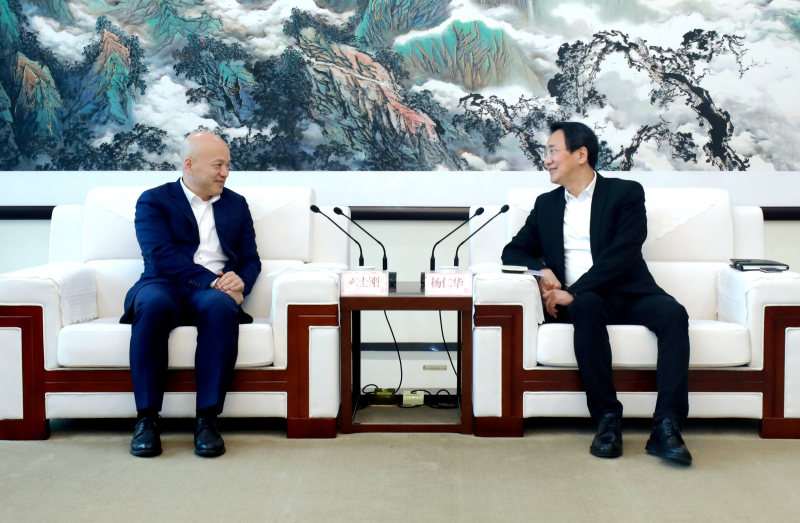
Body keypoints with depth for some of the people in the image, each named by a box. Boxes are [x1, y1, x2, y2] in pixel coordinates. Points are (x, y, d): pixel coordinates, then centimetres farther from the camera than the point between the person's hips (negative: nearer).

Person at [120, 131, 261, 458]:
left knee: (222, 308, -36)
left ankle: (207, 418, -33)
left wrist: (238, 282, -7)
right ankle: (147, 418, -30)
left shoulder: (236, 204, 23)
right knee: (153, 304, -38)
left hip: (214, 293, 2)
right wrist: (211, 280, -17)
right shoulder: (154, 201, 11)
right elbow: (160, 256, -5)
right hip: (166, 286, -1)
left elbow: (251, 259, 18)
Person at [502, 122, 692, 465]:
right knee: (587, 308, -34)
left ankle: (666, 429, -36)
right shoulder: (546, 205, 20)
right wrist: (539, 270, -6)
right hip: (580, 300, 1)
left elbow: (622, 255, -8)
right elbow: (513, 252, 18)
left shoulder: (625, 193, 6)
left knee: (673, 313, -30)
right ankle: (607, 420, -32)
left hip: (627, 294, -1)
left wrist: (573, 291, -19)